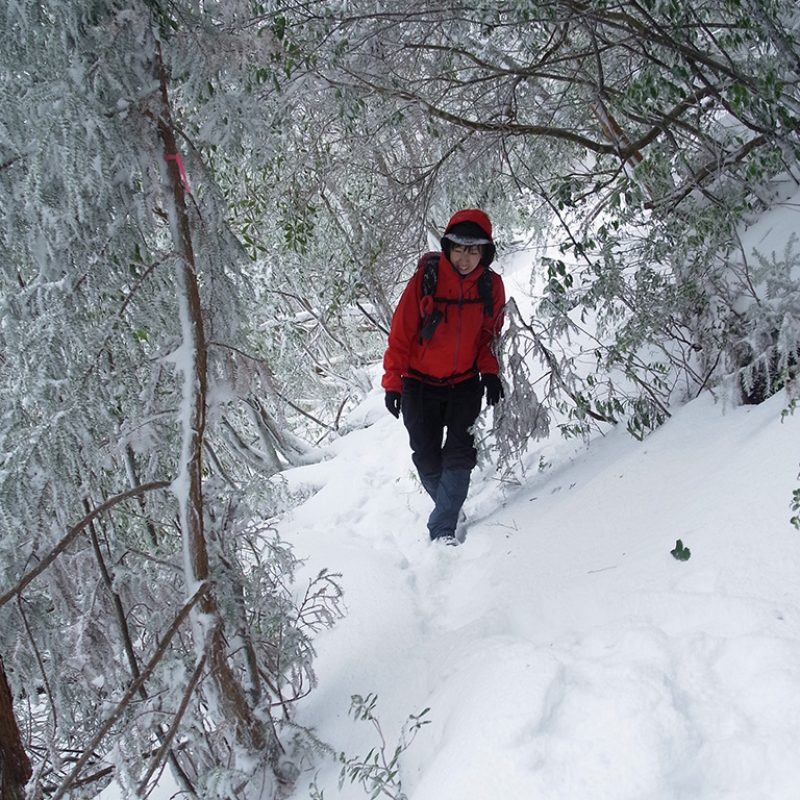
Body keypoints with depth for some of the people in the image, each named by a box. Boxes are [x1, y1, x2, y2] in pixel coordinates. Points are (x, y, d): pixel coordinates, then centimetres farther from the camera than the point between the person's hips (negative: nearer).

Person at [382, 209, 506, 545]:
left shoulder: (491, 285, -6)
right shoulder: (425, 279, -16)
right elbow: (401, 332, -10)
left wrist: (489, 371, -4)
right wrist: (392, 381, -9)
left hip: (465, 383, 1)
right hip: (421, 383, -1)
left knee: (460, 454, -11)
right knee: (427, 460, 4)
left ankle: (442, 530, -9)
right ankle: (449, 508, 30)